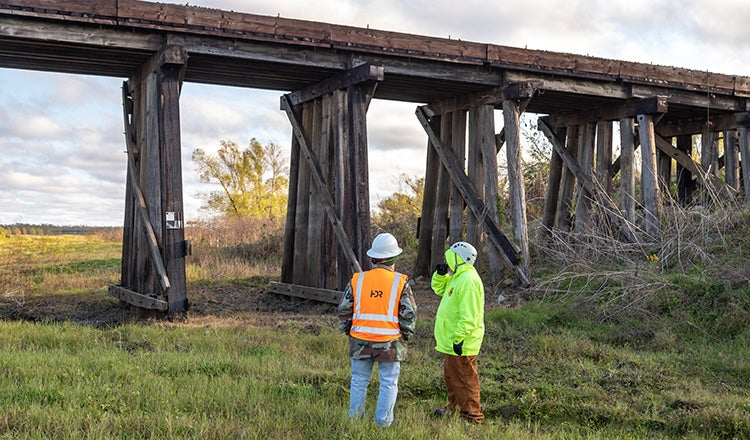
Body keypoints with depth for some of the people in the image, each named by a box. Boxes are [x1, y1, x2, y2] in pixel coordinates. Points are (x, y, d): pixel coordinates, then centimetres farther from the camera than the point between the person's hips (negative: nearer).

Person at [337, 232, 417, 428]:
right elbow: (409, 314, -5)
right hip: (390, 342, -2)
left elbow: (344, 310, 6)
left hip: (360, 341, 3)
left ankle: (354, 419, 20)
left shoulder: (357, 280, 1)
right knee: (389, 384, 7)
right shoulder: (400, 282, -6)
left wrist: (349, 331, 18)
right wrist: (406, 335, 9)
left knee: (359, 381, 14)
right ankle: (383, 422, 8)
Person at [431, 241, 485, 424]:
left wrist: (459, 338, -26)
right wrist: (440, 274, 7)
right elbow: (439, 289, 26)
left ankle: (471, 416, 7)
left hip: (462, 344, -11)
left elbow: (468, 316, -27)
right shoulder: (457, 277, 11)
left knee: (464, 379, -2)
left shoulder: (468, 280, -22)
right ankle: (454, 408, 38)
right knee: (451, 376, 23)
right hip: (451, 341, 11)